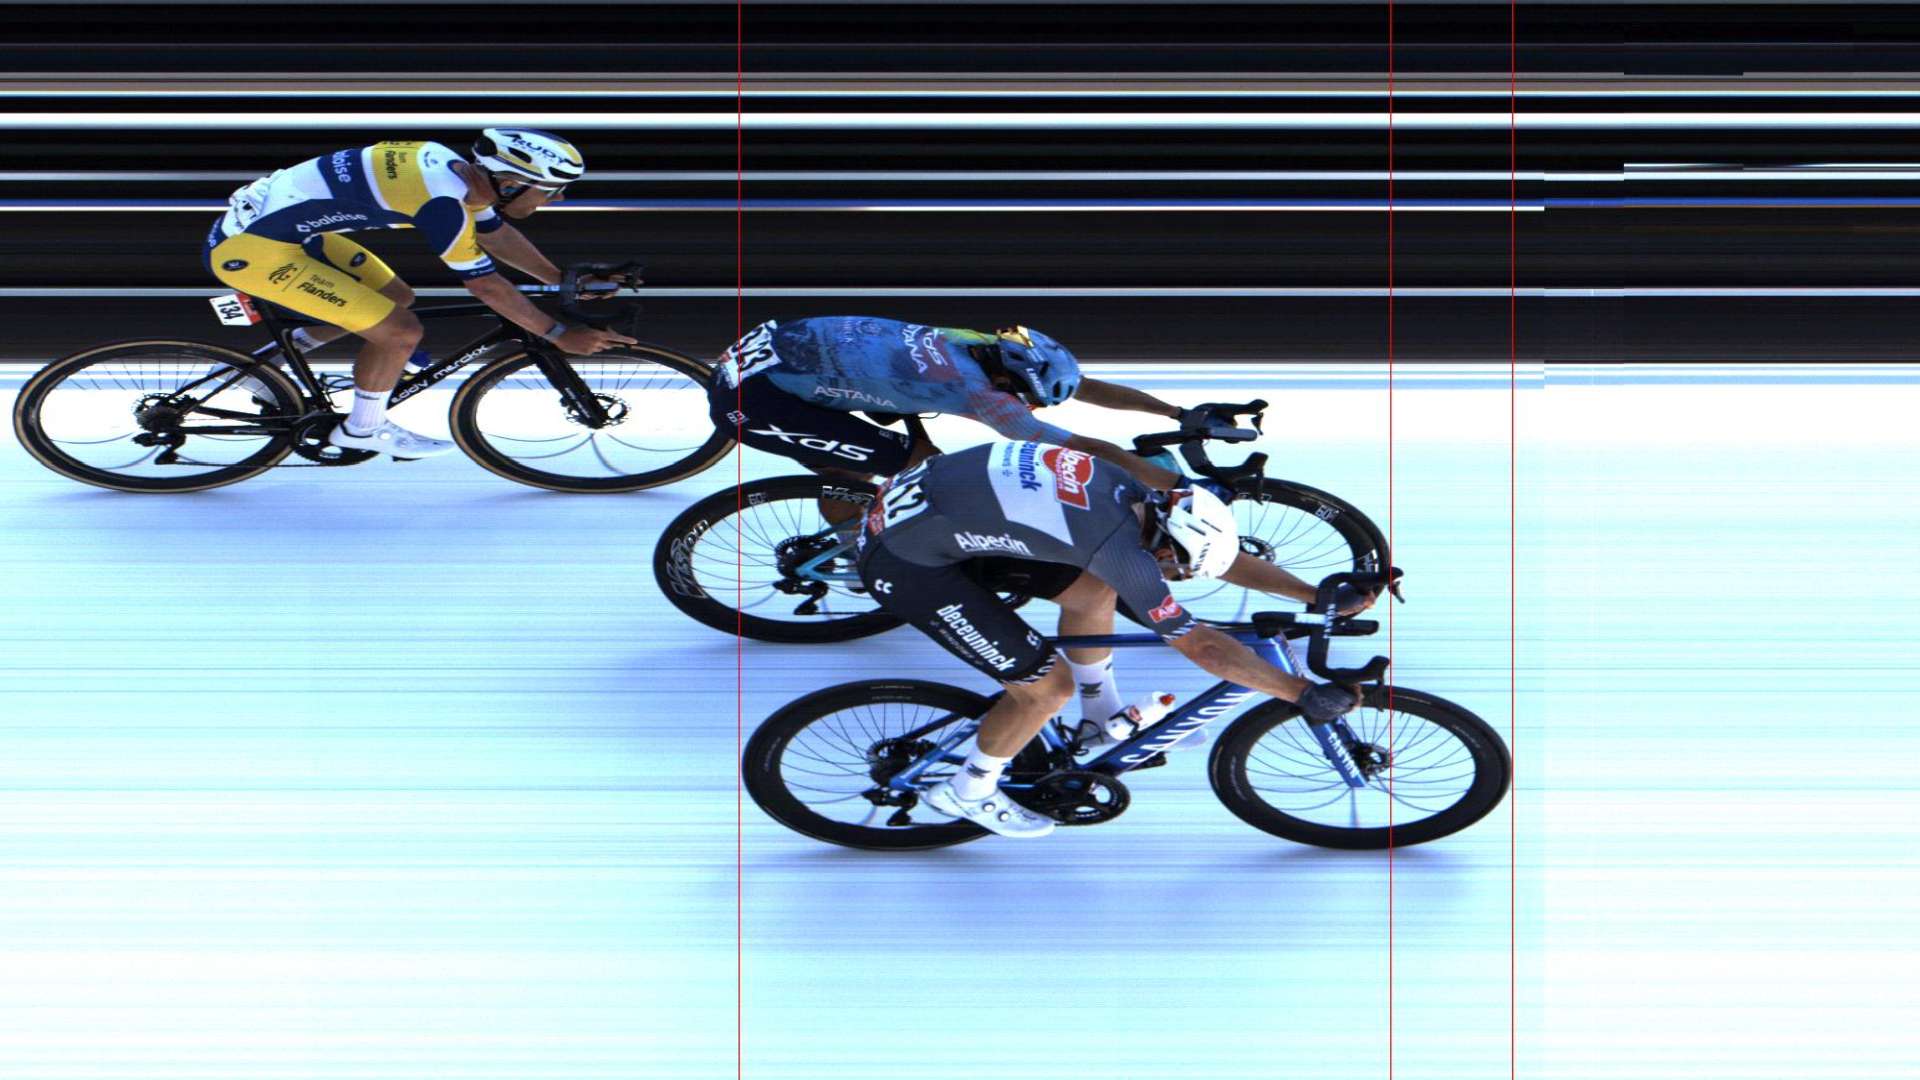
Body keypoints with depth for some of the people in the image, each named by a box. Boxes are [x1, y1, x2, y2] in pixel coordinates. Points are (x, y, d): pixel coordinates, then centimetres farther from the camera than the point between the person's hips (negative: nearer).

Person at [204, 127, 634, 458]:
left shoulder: (456, 168, 4)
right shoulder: (441, 200, -23)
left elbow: (496, 234, 20)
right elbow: (486, 284, -16)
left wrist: (564, 280, 22)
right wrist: (561, 335, -9)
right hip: (253, 249, -10)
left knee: (395, 297, 20)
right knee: (400, 332, -10)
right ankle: (362, 429, 12)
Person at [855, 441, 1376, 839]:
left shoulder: (1125, 491, 2)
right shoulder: (1121, 547, -24)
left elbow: (1225, 557, 14)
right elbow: (1203, 647, -19)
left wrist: (1316, 594, 14)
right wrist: (1305, 693, -14)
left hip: (913, 502, 9)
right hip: (903, 560, -9)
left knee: (1093, 589, 13)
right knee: (1048, 686, -5)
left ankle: (1105, 720, 35)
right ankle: (967, 793, 18)